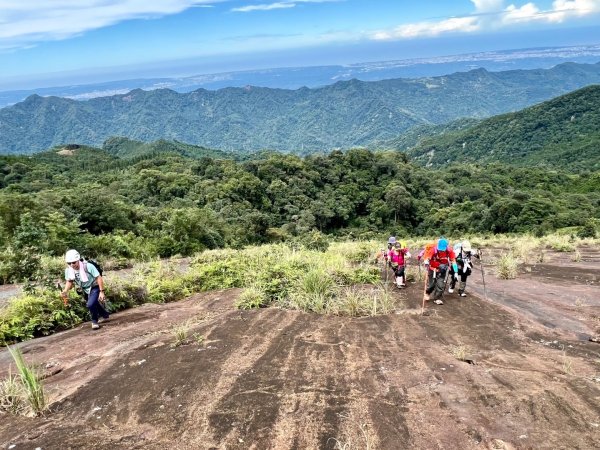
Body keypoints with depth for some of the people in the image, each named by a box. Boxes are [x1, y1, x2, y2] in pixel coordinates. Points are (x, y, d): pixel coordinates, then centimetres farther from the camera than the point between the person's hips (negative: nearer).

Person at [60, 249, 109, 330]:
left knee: (90, 304, -25)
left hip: (95, 288, -6)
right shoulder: (68, 270, -15)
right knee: (94, 304, 19)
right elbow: (69, 281, 3)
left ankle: (94, 321, 0)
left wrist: (101, 292, -24)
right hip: (85, 290, 6)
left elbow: (99, 278, -24)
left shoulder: (88, 266, -31)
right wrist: (65, 291, -15)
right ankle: (105, 315, 48)